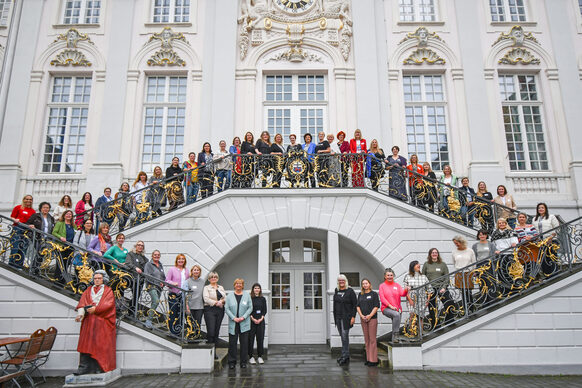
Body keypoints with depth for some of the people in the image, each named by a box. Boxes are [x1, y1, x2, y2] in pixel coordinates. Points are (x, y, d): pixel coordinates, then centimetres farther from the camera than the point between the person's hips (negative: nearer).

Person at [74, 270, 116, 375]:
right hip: (89, 321, 3)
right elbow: (82, 302, 4)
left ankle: (99, 367, -4)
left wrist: (95, 309, -17)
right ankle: (84, 367, -7)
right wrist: (80, 313, -14)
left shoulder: (108, 291, 10)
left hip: (102, 321, -3)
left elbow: (109, 303, -5)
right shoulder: (88, 290, 20)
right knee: (86, 343, -6)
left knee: (101, 344, -6)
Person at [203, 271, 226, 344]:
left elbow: (225, 298, 13)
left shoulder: (221, 287, 19)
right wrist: (216, 303, -16)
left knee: (217, 331, 4)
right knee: (211, 331, -12)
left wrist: (221, 301, -9)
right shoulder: (206, 288, 5)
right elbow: (206, 299, -9)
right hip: (210, 310, -5)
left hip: (220, 310, 5)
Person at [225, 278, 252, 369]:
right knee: (232, 343, 1)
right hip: (233, 324, 0)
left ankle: (243, 362, 13)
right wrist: (234, 318, -11)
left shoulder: (247, 295, 5)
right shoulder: (229, 296, 5)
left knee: (244, 343, 3)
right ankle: (232, 362, 12)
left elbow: (250, 308, 3)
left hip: (244, 323, 0)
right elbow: (226, 308, 0)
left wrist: (243, 317, -9)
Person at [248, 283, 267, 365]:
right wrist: (253, 319, -12)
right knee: (251, 338, -2)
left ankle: (260, 356, 11)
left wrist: (261, 319, -7)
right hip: (251, 321, -2)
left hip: (261, 321, 2)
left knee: (260, 338, 2)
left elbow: (265, 310, 6)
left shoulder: (263, 299, 9)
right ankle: (251, 357, 7)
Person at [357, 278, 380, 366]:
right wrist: (361, 315, -5)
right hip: (363, 319, 5)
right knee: (366, 339, 8)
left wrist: (370, 315, -14)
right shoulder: (360, 294, 13)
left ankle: (373, 360, -1)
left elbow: (376, 306, -6)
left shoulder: (374, 294, 0)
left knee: (372, 339, -5)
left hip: (372, 318, -5)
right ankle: (368, 358, 14)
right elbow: (358, 306, 10)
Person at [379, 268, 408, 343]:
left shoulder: (397, 285, 13)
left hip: (397, 308, 4)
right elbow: (382, 298, -3)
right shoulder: (382, 286, 6)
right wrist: (390, 306, -15)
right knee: (396, 314, -32)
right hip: (386, 308, -4)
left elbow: (402, 294, -4)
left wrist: (406, 290, -28)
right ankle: (395, 334, -28)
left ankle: (394, 339, 17)